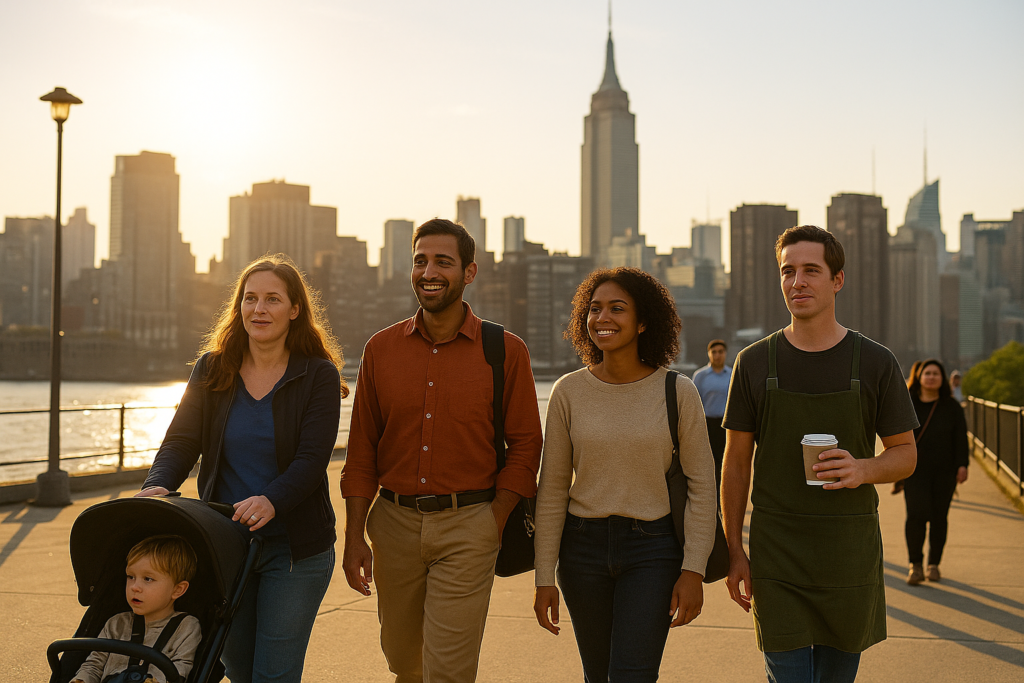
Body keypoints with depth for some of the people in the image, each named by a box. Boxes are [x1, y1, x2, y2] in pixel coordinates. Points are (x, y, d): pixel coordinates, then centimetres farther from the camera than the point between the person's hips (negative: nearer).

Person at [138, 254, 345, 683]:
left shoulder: (319, 375, -6)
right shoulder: (211, 370, 5)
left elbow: (312, 459, -15)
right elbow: (180, 441, -3)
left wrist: (271, 501, -34)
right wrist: (157, 487, -24)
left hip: (294, 548, -4)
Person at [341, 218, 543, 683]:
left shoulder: (505, 352, -3)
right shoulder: (381, 349, 5)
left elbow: (524, 446, 0)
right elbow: (361, 452, 7)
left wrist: (493, 526, -7)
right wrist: (354, 537, 2)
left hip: (467, 526, -3)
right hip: (395, 522, 3)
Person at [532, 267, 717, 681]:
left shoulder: (678, 392, -7)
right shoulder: (569, 392, -2)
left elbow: (701, 485, -3)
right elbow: (552, 490, 1)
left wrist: (693, 571, -8)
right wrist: (545, 578, 0)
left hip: (653, 547, -2)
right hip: (584, 546, 3)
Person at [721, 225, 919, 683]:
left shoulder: (876, 363, -1)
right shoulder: (754, 362, 0)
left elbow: (905, 454, 5)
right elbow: (736, 460, 5)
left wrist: (862, 469, -18)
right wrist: (734, 549, 0)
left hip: (850, 552, 1)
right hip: (776, 556, -1)